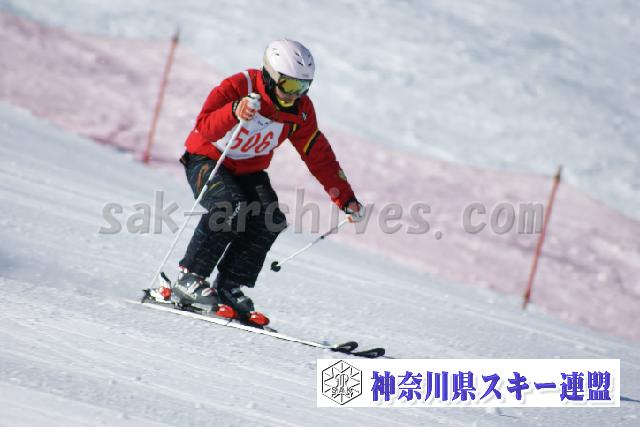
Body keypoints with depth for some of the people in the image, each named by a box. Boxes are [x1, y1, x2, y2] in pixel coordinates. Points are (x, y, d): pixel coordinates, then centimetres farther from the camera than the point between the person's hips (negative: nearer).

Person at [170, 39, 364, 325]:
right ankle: (189, 280, -24)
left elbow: (319, 156, 0)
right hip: (207, 160, -5)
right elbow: (205, 127, -38)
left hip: (249, 171, 5)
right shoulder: (238, 87, -25)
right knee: (231, 207, -33)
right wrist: (234, 112, -58)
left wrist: (346, 199, -3)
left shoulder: (300, 110, -8)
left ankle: (230, 288, -11)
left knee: (270, 220, -20)